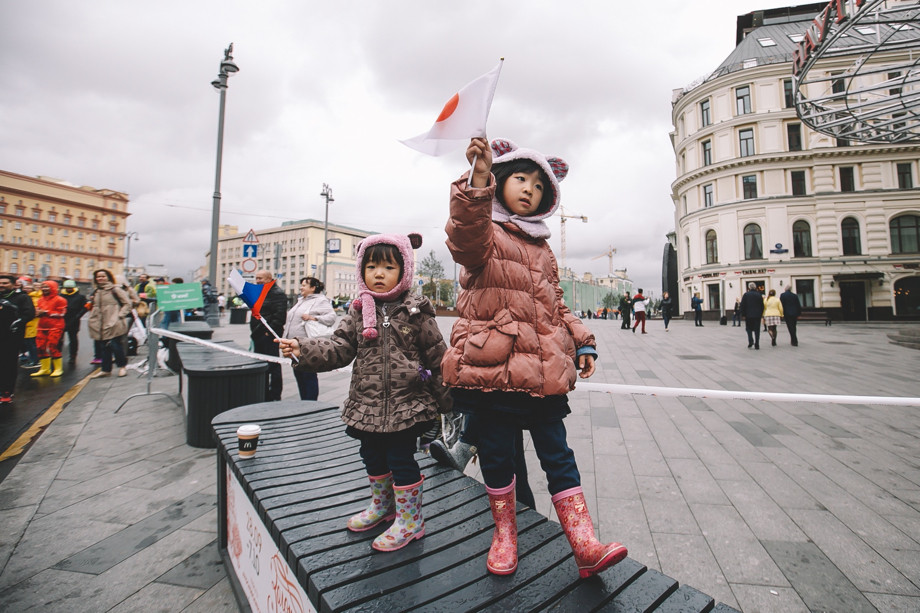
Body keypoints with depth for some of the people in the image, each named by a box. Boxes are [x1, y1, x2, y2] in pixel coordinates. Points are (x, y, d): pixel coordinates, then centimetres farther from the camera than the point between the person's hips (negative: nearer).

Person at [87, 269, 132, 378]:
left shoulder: (115, 289, -3)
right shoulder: (96, 292, 18)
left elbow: (127, 303, -5)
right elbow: (95, 307, 30)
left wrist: (119, 315, -12)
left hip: (114, 325, -6)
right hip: (102, 325, 6)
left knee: (116, 345, -7)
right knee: (105, 347, 9)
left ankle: (122, 366, 10)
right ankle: (106, 369, 16)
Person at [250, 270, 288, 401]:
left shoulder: (277, 293, -12)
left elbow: (279, 316, -21)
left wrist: (269, 331, -22)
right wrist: (254, 331, 16)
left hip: (270, 336, -10)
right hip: (259, 336, 10)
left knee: (273, 366, -3)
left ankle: (275, 396, 5)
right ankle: (264, 394, 27)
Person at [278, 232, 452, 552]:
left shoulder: (417, 312, -7)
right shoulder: (359, 312, 3)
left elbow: (436, 356, -2)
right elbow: (338, 348, -1)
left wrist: (444, 398, 3)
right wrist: (303, 349, -17)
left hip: (407, 403, -5)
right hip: (368, 403, 5)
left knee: (401, 457, 2)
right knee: (373, 455, 19)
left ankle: (410, 519, 24)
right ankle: (382, 505, 44)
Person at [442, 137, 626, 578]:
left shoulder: (542, 248, 20)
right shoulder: (484, 231, 0)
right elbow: (467, 241, -27)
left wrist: (581, 341, 13)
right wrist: (478, 179, -41)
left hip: (543, 371, 5)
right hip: (493, 368, -4)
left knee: (558, 455, 8)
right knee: (497, 454, 10)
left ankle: (586, 546, 17)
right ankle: (504, 532, 32)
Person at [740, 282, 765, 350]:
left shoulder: (746, 294, -5)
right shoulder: (759, 295, 3)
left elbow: (742, 305, -5)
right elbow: (762, 306, 7)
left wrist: (744, 314, 1)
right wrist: (761, 314, 14)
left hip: (748, 315, -2)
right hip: (757, 315, 2)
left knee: (749, 328, 11)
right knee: (757, 330, 6)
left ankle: (750, 341, -8)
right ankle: (757, 345, 5)